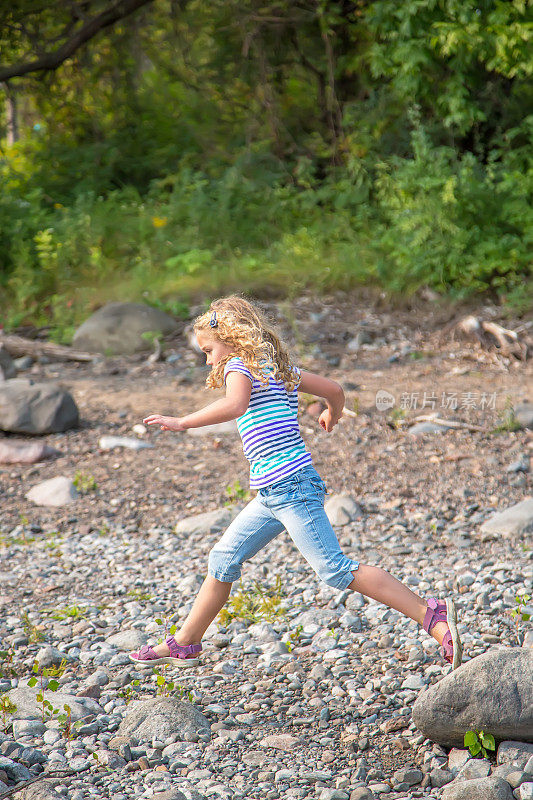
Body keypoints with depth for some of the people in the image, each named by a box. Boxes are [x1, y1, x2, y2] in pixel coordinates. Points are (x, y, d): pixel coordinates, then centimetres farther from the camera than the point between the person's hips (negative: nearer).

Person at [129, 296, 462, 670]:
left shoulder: (239, 365, -7)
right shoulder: (279, 368, 18)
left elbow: (234, 405, -29)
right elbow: (334, 389, 23)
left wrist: (181, 422, -23)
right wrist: (333, 416, 44)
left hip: (291, 488, -10)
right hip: (274, 494, 10)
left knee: (336, 569, -14)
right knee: (224, 559, 15)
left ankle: (433, 616, -18)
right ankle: (184, 644, 25)